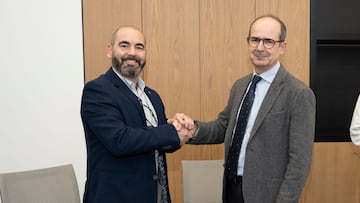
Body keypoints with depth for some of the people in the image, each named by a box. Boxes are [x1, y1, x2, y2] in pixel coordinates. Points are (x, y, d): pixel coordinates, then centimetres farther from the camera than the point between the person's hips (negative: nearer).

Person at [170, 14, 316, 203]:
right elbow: (224, 127, 9)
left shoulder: (299, 94, -16)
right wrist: (194, 129, -10)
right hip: (231, 188, 6)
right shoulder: (240, 86, 5)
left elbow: (299, 160, -16)